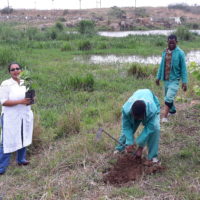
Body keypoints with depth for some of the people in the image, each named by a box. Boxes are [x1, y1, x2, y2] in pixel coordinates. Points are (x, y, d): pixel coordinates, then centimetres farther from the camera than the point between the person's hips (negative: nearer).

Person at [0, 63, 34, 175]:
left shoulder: (25, 83, 8)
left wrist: (30, 100, -6)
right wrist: (20, 101, -24)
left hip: (25, 116, 6)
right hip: (11, 118, -6)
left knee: (24, 139, 16)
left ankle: (21, 159, 35)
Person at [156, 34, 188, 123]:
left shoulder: (180, 53, -10)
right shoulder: (164, 52, 4)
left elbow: (183, 68, -9)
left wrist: (184, 81, -13)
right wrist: (158, 77, 14)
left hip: (174, 79, -6)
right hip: (166, 79, 6)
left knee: (169, 98, -16)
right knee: (168, 97, 19)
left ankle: (165, 117, -14)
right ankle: (172, 110, 42)